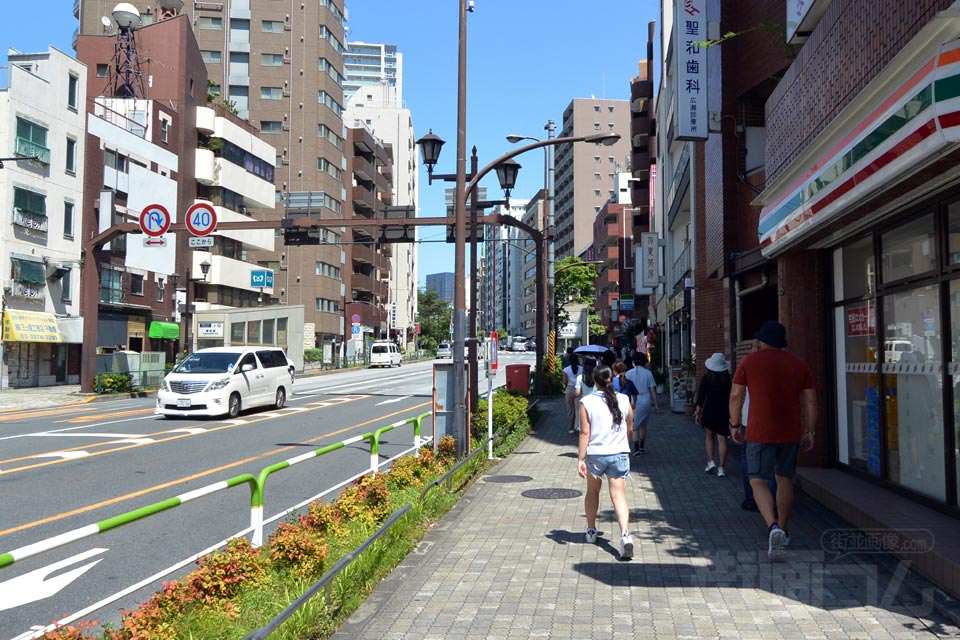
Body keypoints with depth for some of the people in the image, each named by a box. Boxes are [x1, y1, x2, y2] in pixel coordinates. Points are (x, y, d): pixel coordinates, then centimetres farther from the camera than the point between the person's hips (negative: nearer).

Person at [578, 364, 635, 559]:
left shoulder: (587, 402, -8)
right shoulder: (624, 400, 0)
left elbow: (585, 432, -11)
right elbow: (630, 429, 11)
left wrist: (580, 459, -8)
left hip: (595, 454, -1)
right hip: (619, 454, 1)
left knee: (592, 492, 21)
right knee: (619, 496, -2)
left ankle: (591, 531, 32)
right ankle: (625, 534, -20)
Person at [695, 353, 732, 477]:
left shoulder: (706, 378, -6)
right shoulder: (728, 379, -1)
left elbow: (701, 397, -7)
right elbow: (731, 396, 4)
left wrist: (698, 412, 1)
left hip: (709, 411, -1)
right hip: (724, 411, 1)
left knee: (709, 436, 19)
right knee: (722, 439, 2)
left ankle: (710, 462, 10)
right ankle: (721, 468, 1)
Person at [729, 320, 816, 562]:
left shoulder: (749, 362, -3)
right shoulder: (799, 365, 6)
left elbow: (736, 395, -3)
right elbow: (810, 401, 4)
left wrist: (735, 425, 7)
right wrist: (809, 432, 11)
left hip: (760, 432, -4)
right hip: (791, 432, 4)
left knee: (758, 482, 0)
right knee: (785, 479, 18)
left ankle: (773, 527, -21)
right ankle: (782, 530, 28)